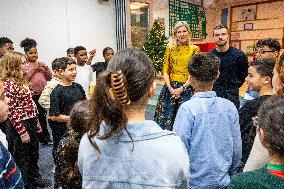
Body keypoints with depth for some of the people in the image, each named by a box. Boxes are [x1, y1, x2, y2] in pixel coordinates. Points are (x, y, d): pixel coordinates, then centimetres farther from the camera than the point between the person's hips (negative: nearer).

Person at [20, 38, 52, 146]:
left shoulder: (41, 64, 13)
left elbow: (49, 77, 12)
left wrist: (45, 67, -2)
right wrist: (33, 68, -15)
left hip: (43, 94, 5)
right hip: (33, 95, -5)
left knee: (43, 116, 14)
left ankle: (45, 138, 27)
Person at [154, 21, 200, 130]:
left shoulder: (194, 49, 2)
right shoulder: (170, 49, 8)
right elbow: (165, 71, 3)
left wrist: (182, 88, -12)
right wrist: (170, 88, -9)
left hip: (187, 88, -2)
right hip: (170, 87, 2)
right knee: (166, 117, 3)